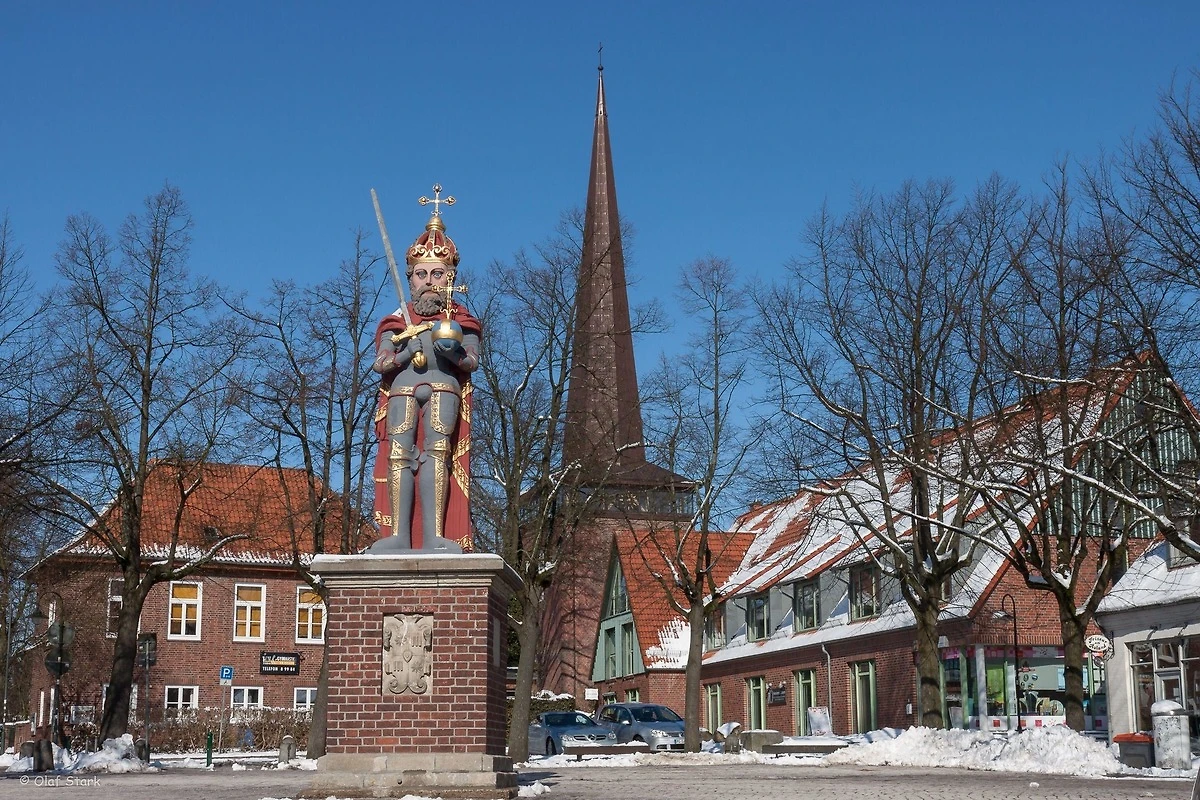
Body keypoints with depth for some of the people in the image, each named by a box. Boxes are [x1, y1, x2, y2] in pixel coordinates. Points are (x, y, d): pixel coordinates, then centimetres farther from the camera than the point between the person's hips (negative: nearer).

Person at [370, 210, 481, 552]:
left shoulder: (460, 320, 19)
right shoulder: (396, 321, 24)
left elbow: (472, 360, 4)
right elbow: (379, 363, 11)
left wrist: (453, 352, -17)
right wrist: (406, 351, -7)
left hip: (444, 386, -2)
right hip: (401, 387, 2)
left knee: (437, 448, -22)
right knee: (399, 452, -17)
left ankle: (434, 535, -30)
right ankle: (398, 535, -24)